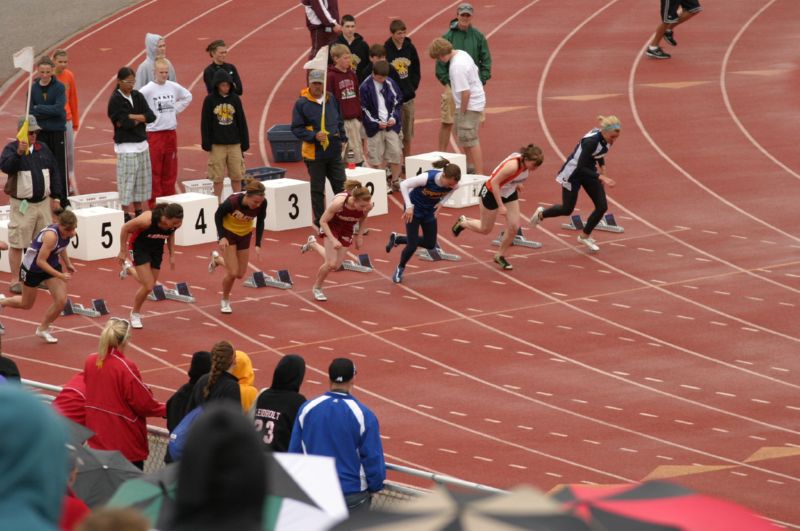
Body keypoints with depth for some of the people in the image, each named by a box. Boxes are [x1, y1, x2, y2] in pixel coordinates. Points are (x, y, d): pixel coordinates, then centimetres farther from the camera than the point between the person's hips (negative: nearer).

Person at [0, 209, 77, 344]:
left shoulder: (67, 232, -15)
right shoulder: (51, 235, -38)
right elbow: (40, 261, -33)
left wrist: (68, 264, 4)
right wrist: (60, 276, -33)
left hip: (52, 265, 6)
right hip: (33, 267, -6)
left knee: (61, 301, -7)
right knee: (26, 304, 14)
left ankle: (43, 329, 17)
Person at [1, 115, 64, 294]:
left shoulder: (43, 149, 10)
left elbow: (54, 173, 15)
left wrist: (56, 197, 11)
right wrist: (18, 153, -40)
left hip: (43, 203, 5)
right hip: (22, 204, -5)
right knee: (17, 244, -4)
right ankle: (15, 280, 1)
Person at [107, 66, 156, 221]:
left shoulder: (138, 96, 8)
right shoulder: (115, 100, -9)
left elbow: (151, 116, -1)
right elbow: (124, 123, -20)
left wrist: (132, 117, -12)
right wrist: (141, 119, -6)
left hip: (142, 144, 7)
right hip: (126, 146, -7)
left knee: (142, 180, 11)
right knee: (127, 181, -6)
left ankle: (138, 212, 21)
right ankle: (128, 215, -4)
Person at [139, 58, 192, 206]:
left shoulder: (174, 87, 4)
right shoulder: (147, 90, -11)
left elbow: (187, 96, 22)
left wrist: (176, 110, 11)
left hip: (171, 133, 5)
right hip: (154, 134, -5)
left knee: (170, 171, 10)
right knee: (154, 171, -2)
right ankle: (155, 205, 2)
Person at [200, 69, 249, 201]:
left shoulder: (235, 99, 5)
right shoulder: (210, 100, -1)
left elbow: (242, 122, 9)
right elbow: (205, 123, -1)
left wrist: (244, 143, 6)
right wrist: (206, 144, -6)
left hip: (234, 144, 2)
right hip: (217, 145, -2)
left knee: (237, 176, 4)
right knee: (218, 178, 1)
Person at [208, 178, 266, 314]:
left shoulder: (262, 204, -28)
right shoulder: (232, 201, -37)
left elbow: (260, 222, -8)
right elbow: (218, 215, -16)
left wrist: (258, 245, -13)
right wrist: (222, 237, -25)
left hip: (245, 235, 4)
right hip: (228, 233, -4)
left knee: (240, 274, 10)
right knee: (232, 273, -11)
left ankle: (217, 258, 40)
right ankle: (225, 301, 18)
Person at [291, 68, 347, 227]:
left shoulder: (331, 99, 7)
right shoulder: (301, 103, -8)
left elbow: (339, 121, 19)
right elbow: (296, 128, -9)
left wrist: (342, 138, 8)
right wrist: (314, 136, -20)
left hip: (334, 152, 4)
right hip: (314, 153, -4)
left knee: (341, 186, 7)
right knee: (317, 189, 6)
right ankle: (320, 222, 14)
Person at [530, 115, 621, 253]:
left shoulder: (607, 139, -11)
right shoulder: (591, 141, -35)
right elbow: (581, 168, -32)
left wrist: (602, 169, 4)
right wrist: (601, 177, -37)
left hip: (589, 171, 7)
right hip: (573, 173, -7)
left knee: (602, 206, -1)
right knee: (567, 209, 6)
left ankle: (585, 236, 19)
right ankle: (541, 214, 36)